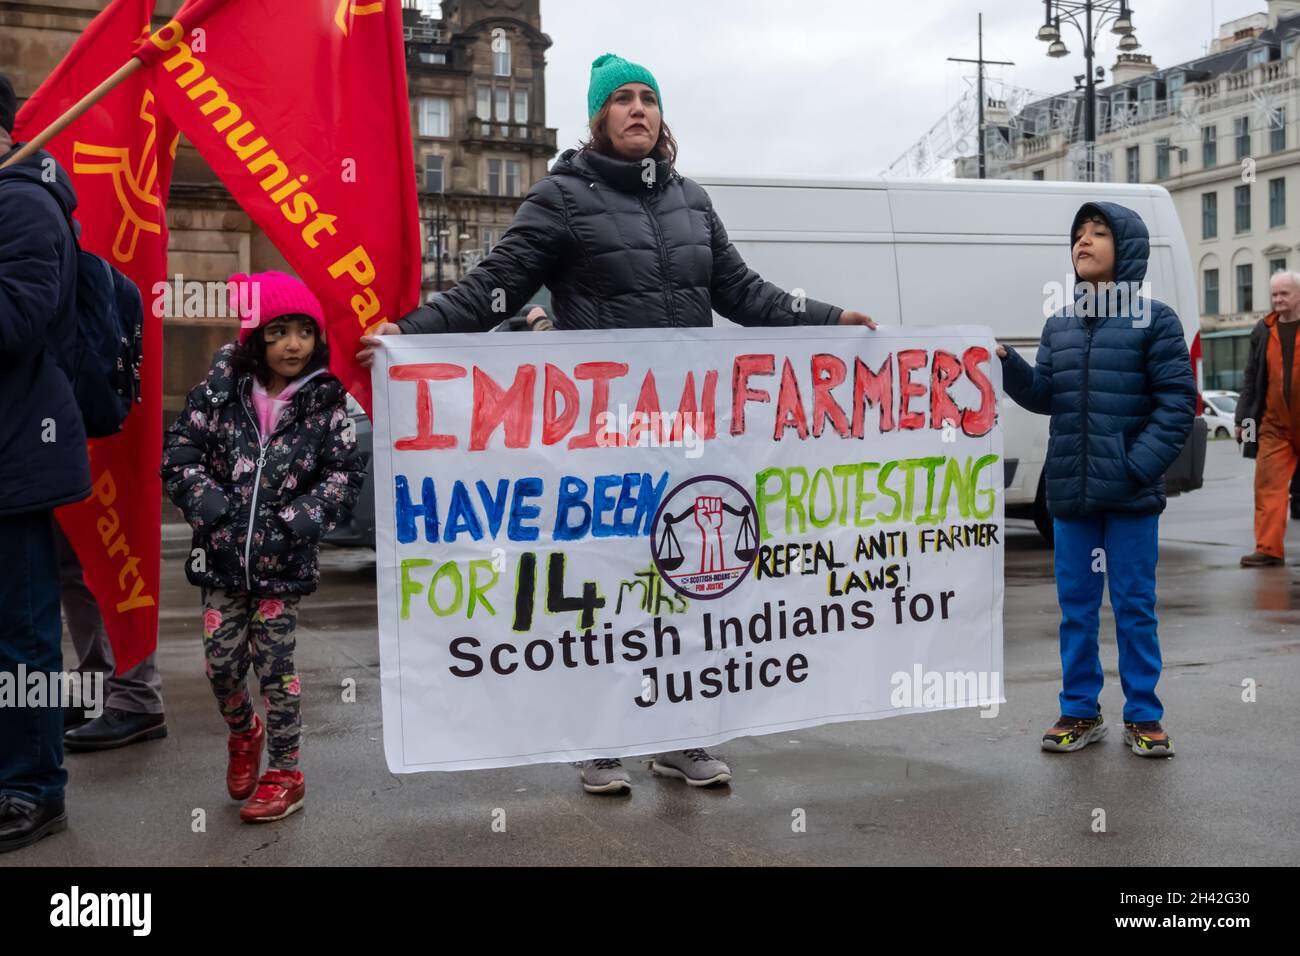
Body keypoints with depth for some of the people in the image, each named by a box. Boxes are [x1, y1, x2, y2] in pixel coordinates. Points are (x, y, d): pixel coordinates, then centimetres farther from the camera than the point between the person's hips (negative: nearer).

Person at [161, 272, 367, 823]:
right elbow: (179, 454, 1)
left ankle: (284, 774, 19)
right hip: (221, 556, 2)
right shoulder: (220, 391, -1)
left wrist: (298, 521, -15)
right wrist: (209, 504, -11)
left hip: (284, 561, -2)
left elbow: (346, 474, -5)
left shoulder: (326, 403, -4)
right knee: (221, 661, 8)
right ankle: (243, 734, 40)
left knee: (275, 664, 3)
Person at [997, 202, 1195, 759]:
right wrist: (1007, 365, -10)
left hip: (1131, 495, -4)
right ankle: (1080, 712, 23)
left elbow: (1177, 403, -7)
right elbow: (1044, 396, 7)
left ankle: (1142, 717, 18)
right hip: (1070, 492, 4)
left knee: (1135, 607, 6)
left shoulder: (1154, 320, -3)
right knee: (1076, 607, 11)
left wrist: (1140, 466, -17)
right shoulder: (1060, 324, 12)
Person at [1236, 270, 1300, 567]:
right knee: (1268, 485, -6)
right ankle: (1269, 548, -6)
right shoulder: (1262, 331, 9)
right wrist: (1242, 418, 10)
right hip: (1274, 426, 2)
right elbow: (1251, 379, 13)